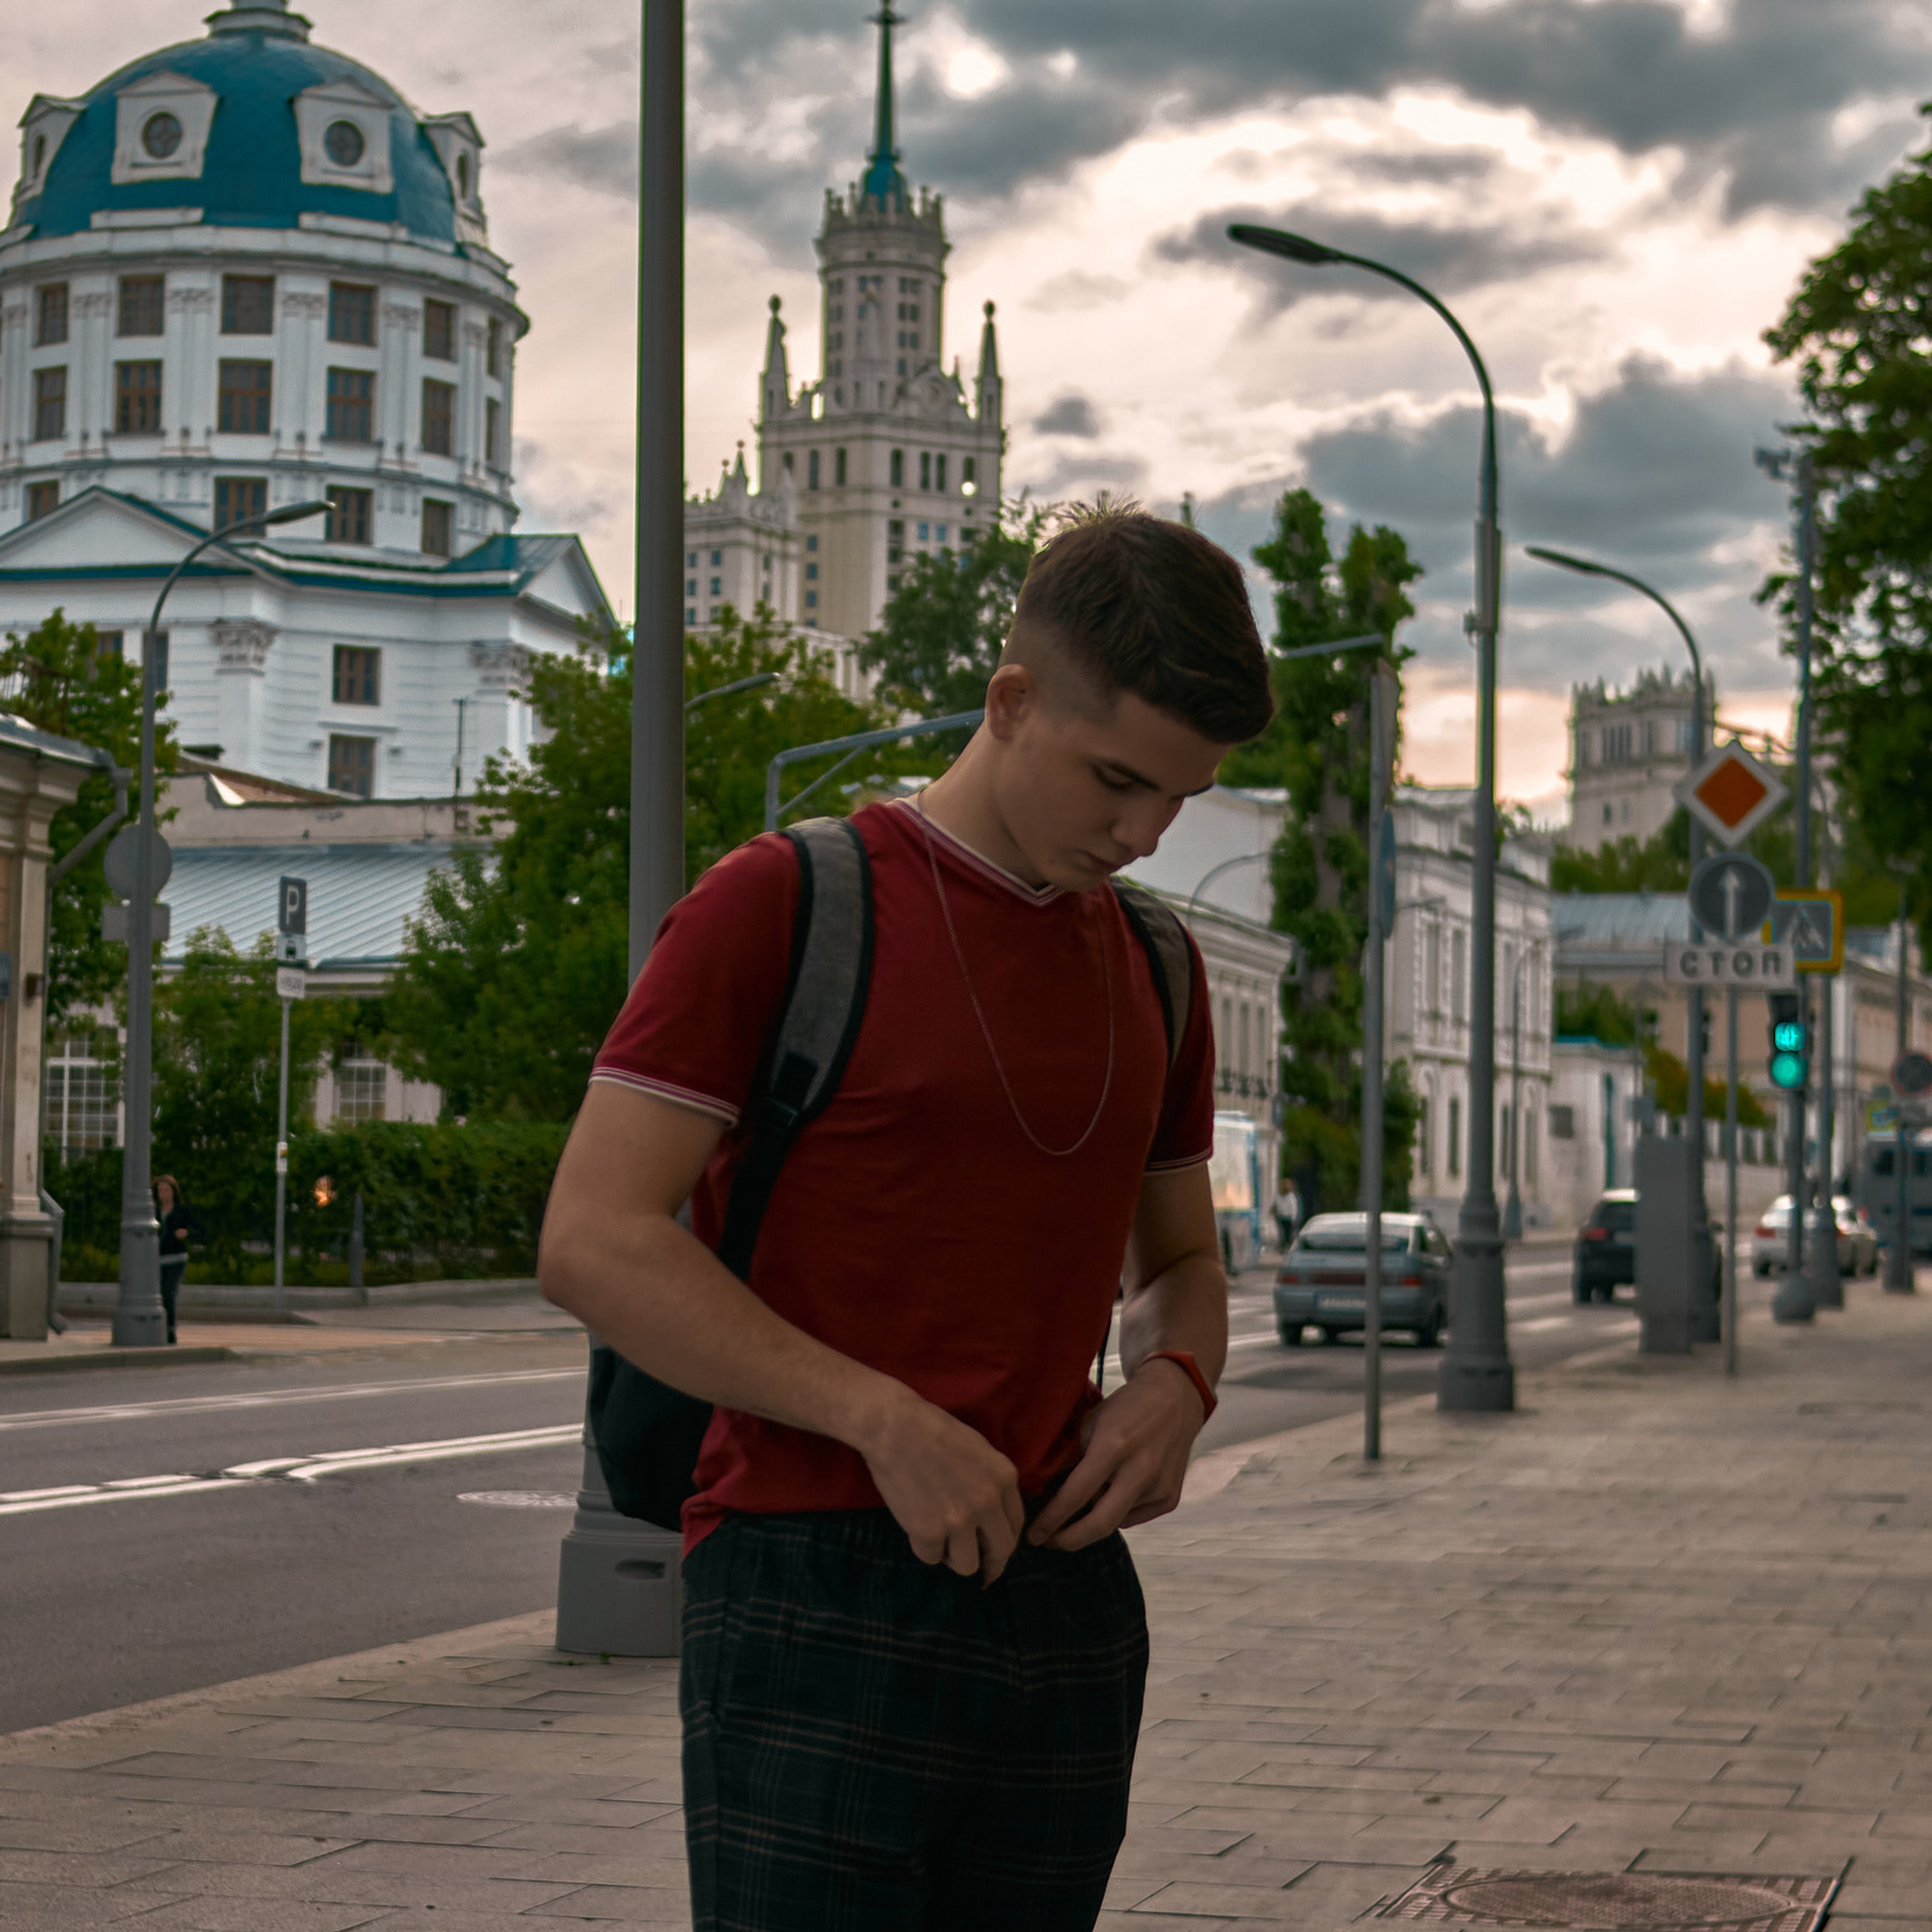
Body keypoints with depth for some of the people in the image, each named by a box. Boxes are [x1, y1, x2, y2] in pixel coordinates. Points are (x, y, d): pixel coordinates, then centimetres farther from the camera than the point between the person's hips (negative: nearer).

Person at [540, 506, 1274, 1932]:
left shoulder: (1150, 972, 14)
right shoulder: (780, 905, -5)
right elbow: (593, 1244, -11)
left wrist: (1176, 1390, 1)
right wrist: (888, 1422, -18)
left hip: (1066, 1603, 6)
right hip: (817, 1601, -6)